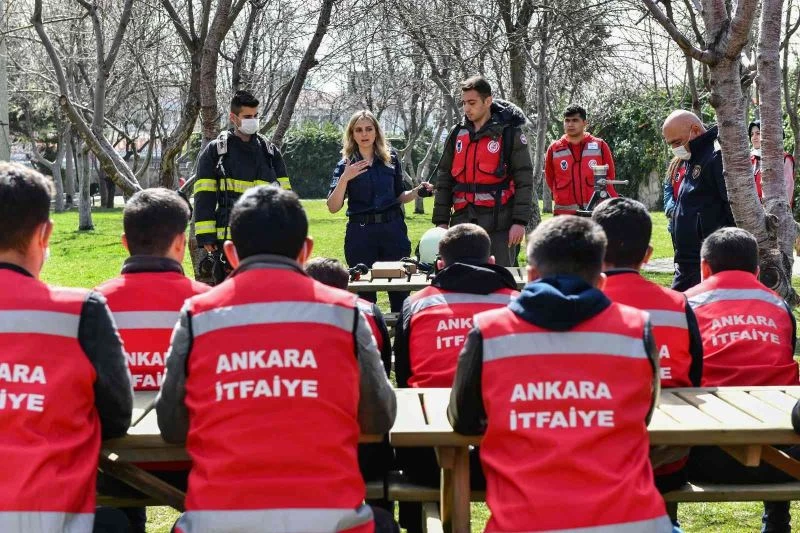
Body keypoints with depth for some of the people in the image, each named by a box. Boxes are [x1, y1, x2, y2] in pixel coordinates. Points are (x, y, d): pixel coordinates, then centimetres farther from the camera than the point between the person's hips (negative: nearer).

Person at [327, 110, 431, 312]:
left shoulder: (391, 158, 7)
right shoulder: (346, 164, 3)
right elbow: (333, 207, -6)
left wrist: (417, 191, -3)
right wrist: (345, 178, -18)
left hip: (393, 228, 1)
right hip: (360, 233, -1)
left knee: (400, 289, 1)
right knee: (364, 293, 3)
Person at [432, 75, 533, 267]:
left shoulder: (509, 134, -1)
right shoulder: (457, 134, 13)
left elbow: (524, 181, -4)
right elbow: (444, 180, 15)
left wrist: (520, 222, -11)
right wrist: (441, 221, 9)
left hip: (499, 224, -4)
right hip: (463, 222, 5)